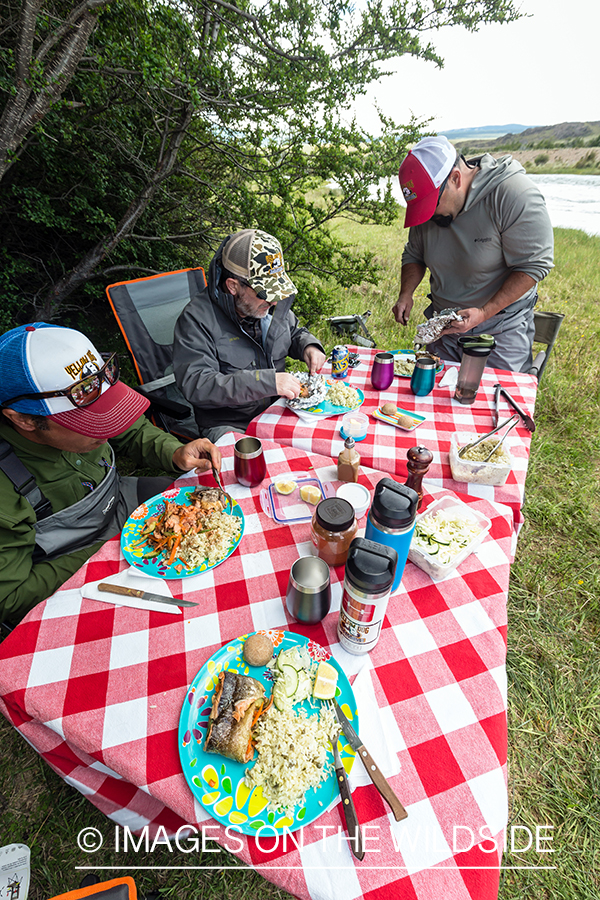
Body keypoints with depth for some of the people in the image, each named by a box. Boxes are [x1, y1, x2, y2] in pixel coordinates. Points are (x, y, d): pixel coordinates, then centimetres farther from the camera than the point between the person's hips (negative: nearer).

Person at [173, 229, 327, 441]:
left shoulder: (272, 304, 4)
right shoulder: (197, 318, -16)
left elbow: (294, 332, 24)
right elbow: (195, 385, -25)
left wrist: (308, 345, -2)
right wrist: (266, 382, -33)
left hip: (278, 409, 7)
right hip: (227, 424, -6)